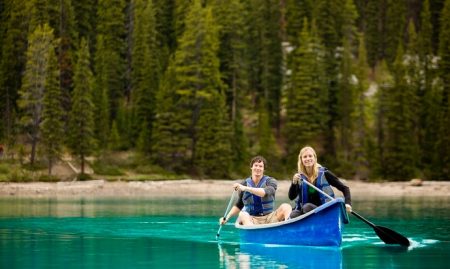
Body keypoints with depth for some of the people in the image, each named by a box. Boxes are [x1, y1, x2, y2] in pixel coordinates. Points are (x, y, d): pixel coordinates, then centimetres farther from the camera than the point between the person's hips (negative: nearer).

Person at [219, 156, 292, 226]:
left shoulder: (270, 181, 1)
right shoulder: (244, 184, 7)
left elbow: (265, 193, -23)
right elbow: (239, 205, 20)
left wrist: (246, 188, -31)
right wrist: (227, 217, 7)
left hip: (268, 218, 0)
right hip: (251, 220, 0)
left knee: (286, 207, -24)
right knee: (242, 214, -32)